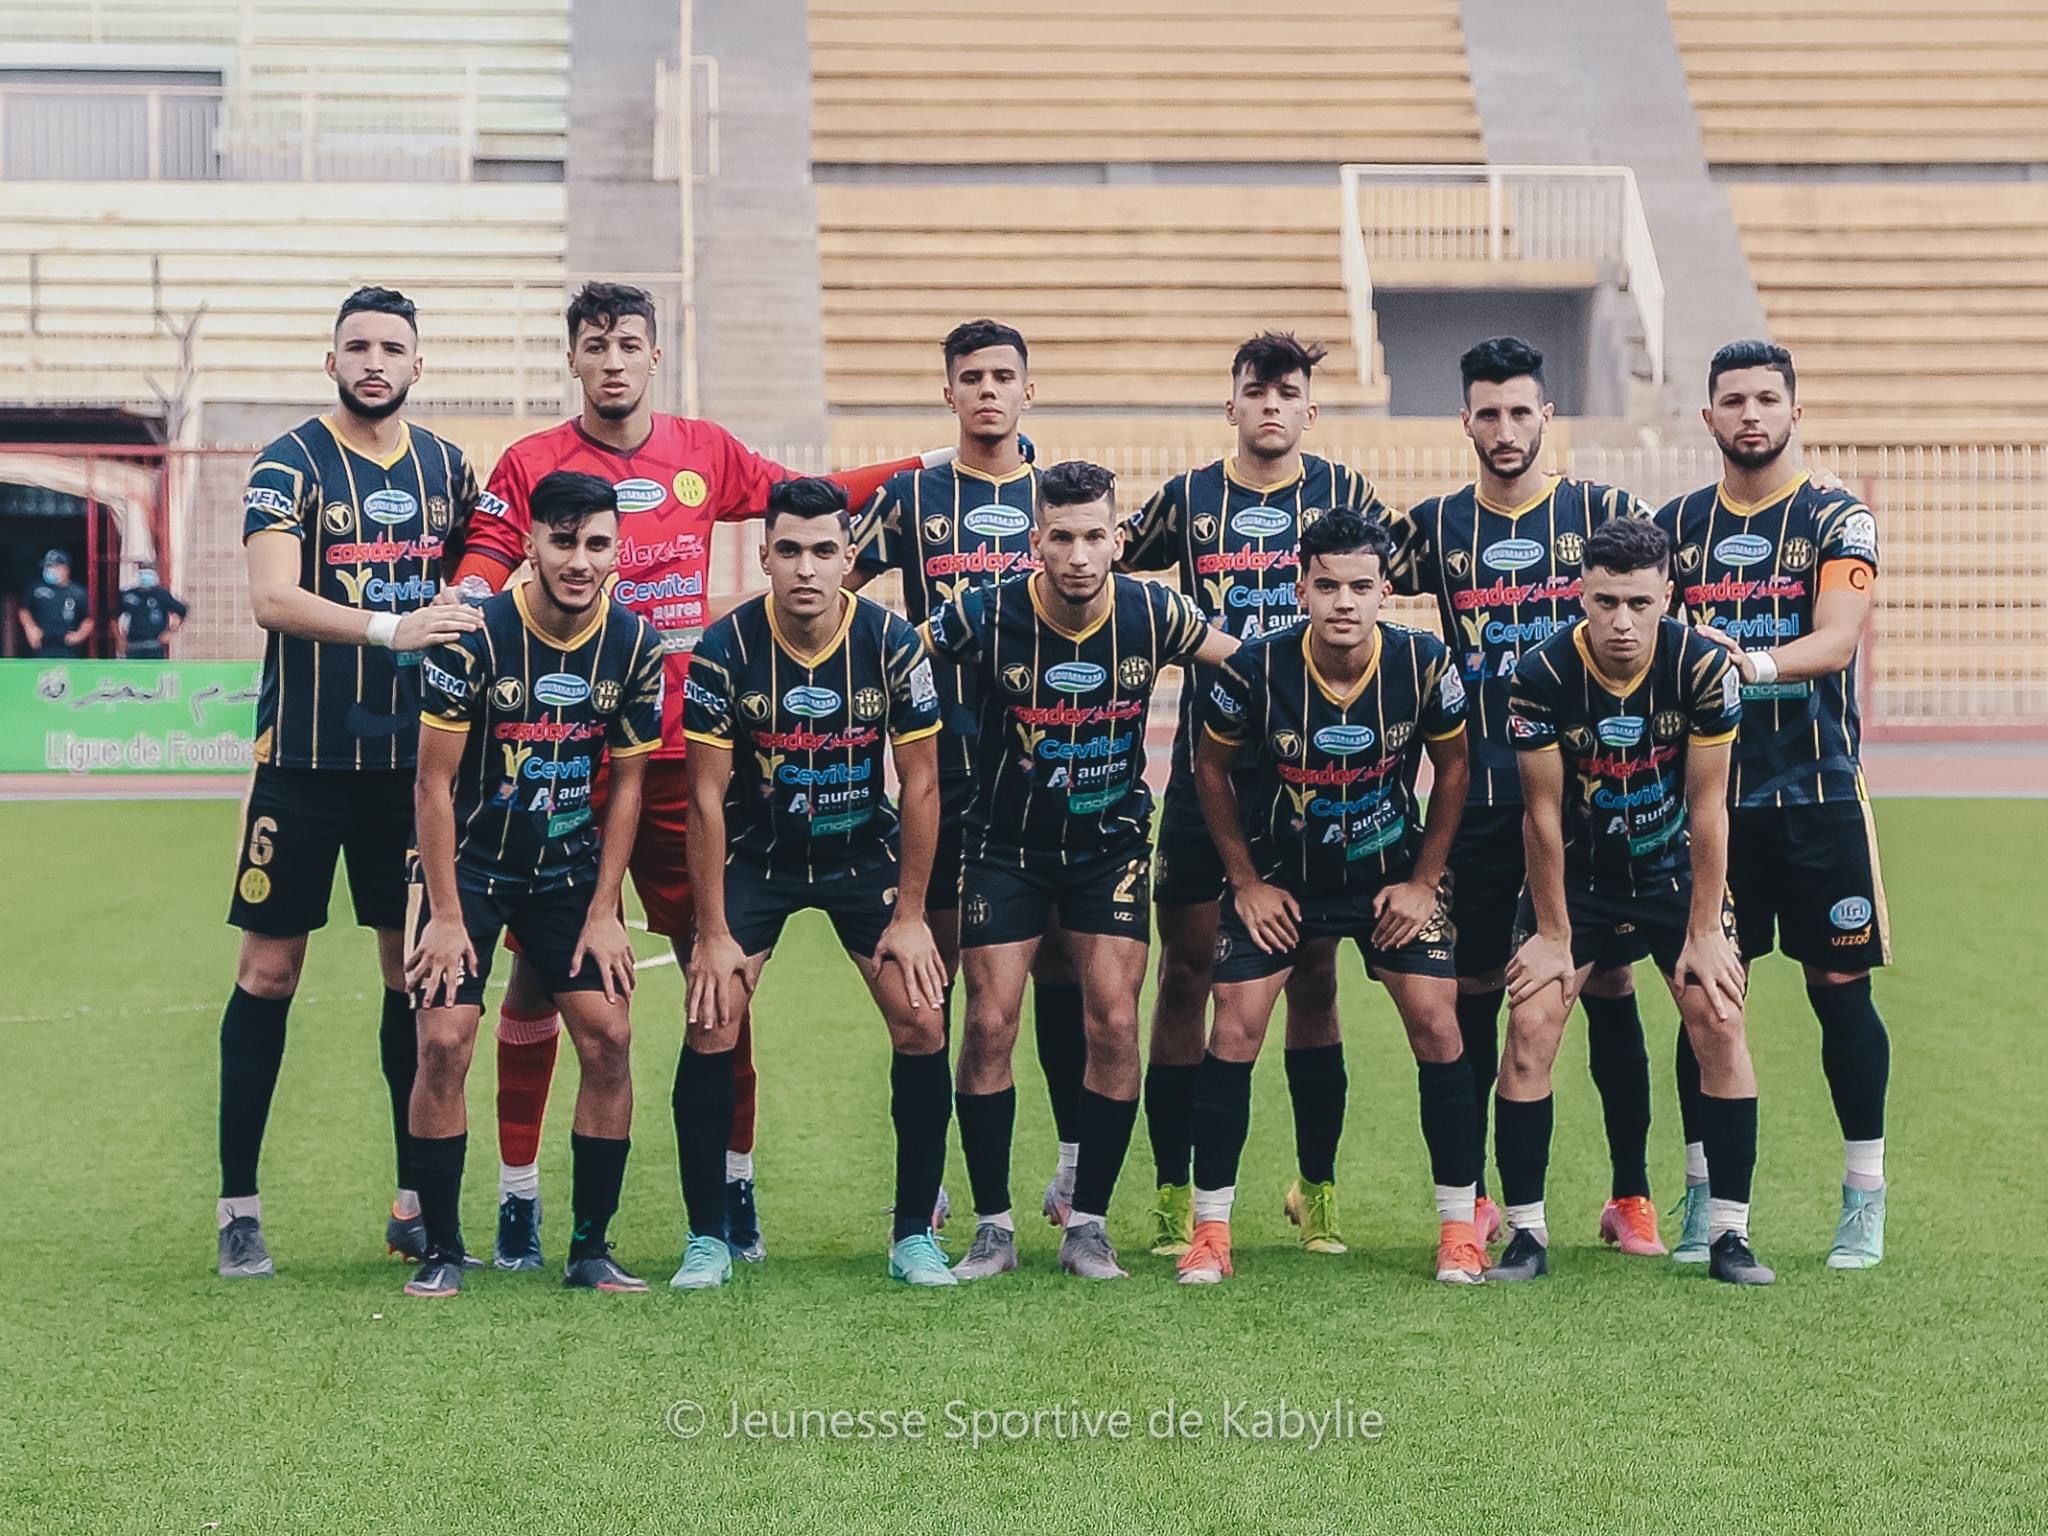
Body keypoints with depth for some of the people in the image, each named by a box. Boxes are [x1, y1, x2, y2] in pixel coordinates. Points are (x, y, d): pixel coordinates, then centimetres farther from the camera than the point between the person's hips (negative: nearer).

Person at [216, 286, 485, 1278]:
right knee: (269, 970, -1)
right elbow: (272, 598, -20)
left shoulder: (447, 469, 9)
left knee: (418, 970, 6)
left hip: (412, 757, 4)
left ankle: (417, 1202, 14)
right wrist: (388, 628, -31)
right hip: (304, 757, -4)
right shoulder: (290, 468, -5)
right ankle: (238, 1205, 6)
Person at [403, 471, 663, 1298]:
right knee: (444, 1042, -14)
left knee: (609, 1037, -7)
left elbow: (627, 782, 1)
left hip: (571, 872, 3)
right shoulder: (474, 637, -19)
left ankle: (591, 1248, 5)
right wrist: (446, 915, -14)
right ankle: (441, 1250, 0)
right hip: (471, 865, -3)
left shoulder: (635, 646, -8)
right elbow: (435, 781, -13)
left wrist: (604, 911, -3)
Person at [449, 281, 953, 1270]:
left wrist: (920, 468, 22)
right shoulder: (530, 466, 0)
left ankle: (734, 1189, 14)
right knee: (540, 973, 1)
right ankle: (517, 1198, 11)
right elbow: (483, 570, -7)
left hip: (683, 752, 2)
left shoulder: (704, 452, 10)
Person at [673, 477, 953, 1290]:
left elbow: (920, 782, -8)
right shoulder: (724, 649, -19)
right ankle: (707, 1238, 1)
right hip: (755, 855, -1)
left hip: (865, 853, 1)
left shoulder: (892, 642, -16)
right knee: (711, 1028, -13)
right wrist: (713, 932, -14)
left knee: (922, 1023, -10)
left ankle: (915, 1236, 4)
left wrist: (910, 916, -9)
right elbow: (707, 794, -13)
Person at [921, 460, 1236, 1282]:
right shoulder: (984, 616, -18)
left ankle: (1088, 1223, 7)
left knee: (1114, 1027, -7)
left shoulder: (1152, 616, -13)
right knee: (989, 1025, -7)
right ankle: (993, 1224, 7)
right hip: (1006, 843, -1)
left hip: (1111, 844, 1)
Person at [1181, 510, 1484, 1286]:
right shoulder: (1256, 669, -21)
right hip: (1280, 876, 0)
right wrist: (1247, 882, -4)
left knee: (1436, 1024, -9)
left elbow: (1453, 764, 0)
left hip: (1390, 873, 1)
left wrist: (1424, 880, -2)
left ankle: (1460, 1226, 5)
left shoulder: (1425, 665, -18)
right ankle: (1210, 1228, 3)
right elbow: (1211, 769, -4)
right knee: (1235, 1026, -9)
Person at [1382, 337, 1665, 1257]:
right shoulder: (1435, 526, 7)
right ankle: (1471, 1198, 15)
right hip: (1477, 797, 1)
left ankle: (1631, 1197, 11)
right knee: (1471, 992, 4)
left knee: (1608, 985, 1)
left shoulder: (1600, 513, 3)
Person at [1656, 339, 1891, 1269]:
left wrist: (1755, 662, -34)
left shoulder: (1837, 520, -1)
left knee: (1840, 988, 1)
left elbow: (1836, 638, -16)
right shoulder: (1676, 525, 9)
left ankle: (1865, 1196, 11)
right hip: (1711, 795, 2)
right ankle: (1702, 1196, 11)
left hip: (1820, 796, -2)